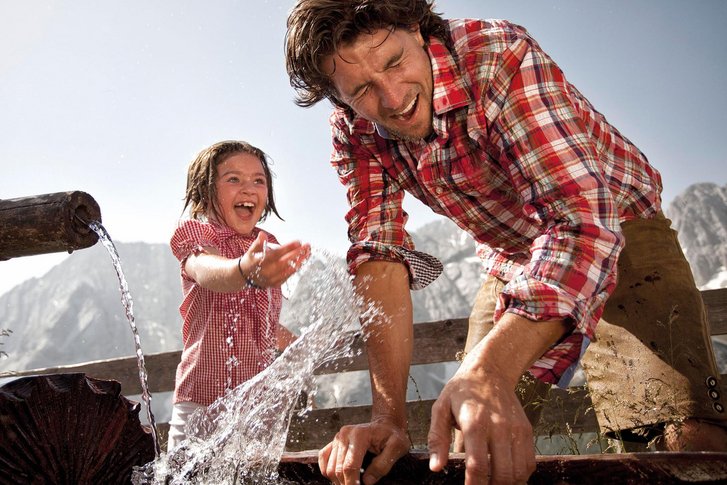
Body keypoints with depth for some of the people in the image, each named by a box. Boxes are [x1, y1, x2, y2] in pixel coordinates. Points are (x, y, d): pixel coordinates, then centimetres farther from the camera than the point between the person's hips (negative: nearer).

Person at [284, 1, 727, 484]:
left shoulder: (500, 54, -31)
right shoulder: (355, 134, -15)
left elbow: (583, 220, -41)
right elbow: (381, 256, -22)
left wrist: (489, 367, -56)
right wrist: (389, 414, -34)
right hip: (511, 257, 4)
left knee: (688, 436, -21)